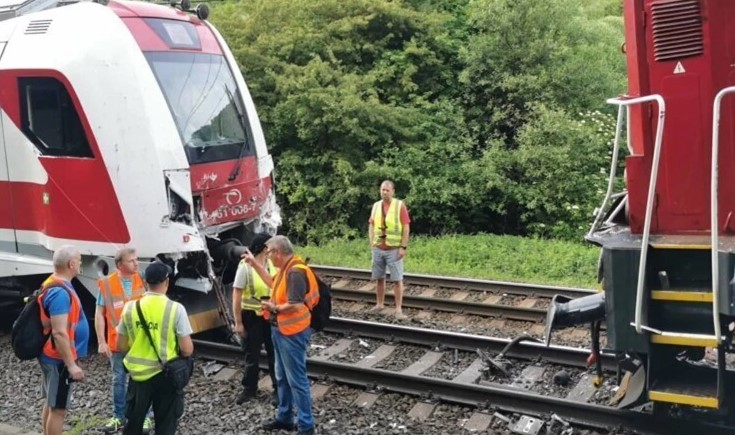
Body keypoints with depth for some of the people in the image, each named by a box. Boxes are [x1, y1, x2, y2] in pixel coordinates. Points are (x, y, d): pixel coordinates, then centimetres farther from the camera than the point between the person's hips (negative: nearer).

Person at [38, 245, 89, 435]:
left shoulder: (55, 286, 9)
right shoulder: (60, 292, -23)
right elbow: (59, 333, -27)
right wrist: (71, 365, -24)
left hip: (53, 356, 10)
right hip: (59, 359, -10)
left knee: (51, 404, 17)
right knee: (58, 407, -1)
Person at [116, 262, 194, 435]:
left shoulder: (130, 307, -6)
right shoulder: (176, 309, -15)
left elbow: (121, 346, 3)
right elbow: (187, 349, -14)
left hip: (138, 374, 3)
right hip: (166, 375, -3)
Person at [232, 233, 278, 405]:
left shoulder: (272, 263, -2)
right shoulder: (245, 266, -15)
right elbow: (236, 296, -12)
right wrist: (238, 322, -12)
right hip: (252, 316, -3)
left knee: (274, 353, 9)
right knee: (252, 355, 11)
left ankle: (279, 390, 20)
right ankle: (249, 389, 27)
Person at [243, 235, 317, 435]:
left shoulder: (295, 272, -24)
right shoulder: (285, 268, 7)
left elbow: (296, 306, -30)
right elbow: (273, 283, 26)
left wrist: (274, 308, -15)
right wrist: (254, 263, 24)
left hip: (292, 333, -10)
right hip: (281, 330, 10)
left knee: (296, 379, -3)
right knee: (282, 377, 19)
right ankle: (284, 417, 33)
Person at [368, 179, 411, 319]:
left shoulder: (400, 205, -5)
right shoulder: (376, 206, 8)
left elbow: (406, 227, -7)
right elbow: (371, 225, 14)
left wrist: (403, 247, -13)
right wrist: (371, 243, 5)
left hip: (394, 249, -4)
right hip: (378, 249, 4)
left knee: (397, 279, -3)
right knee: (379, 278, 11)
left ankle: (398, 309, -1)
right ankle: (379, 304, 24)